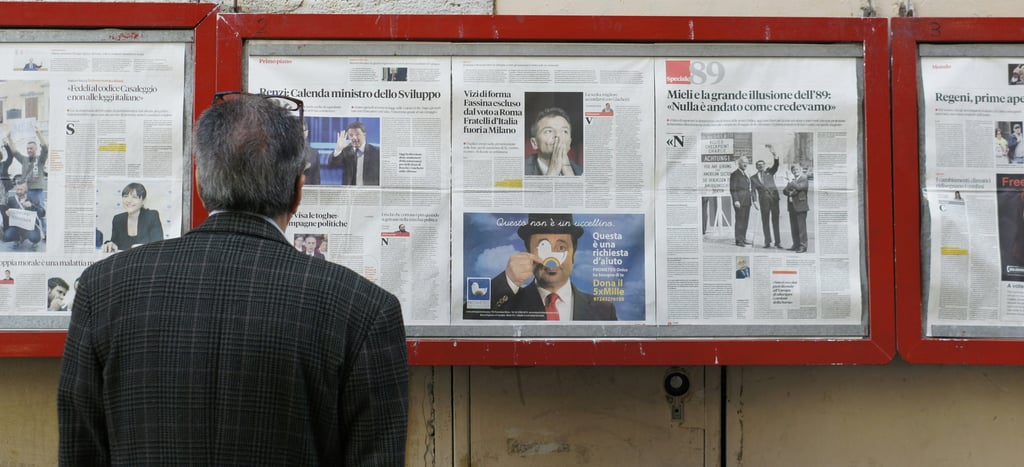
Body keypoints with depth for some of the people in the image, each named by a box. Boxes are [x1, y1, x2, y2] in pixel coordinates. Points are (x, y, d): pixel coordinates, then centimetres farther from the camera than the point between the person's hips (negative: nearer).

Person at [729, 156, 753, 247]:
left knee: (745, 220, 9)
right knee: (739, 220, -6)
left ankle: (743, 238, 16)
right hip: (739, 201, -8)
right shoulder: (734, 174, -6)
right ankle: (738, 240, -3)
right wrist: (736, 200, -19)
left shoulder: (745, 174, 19)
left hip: (747, 201, 8)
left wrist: (751, 197, 13)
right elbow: (733, 189, -11)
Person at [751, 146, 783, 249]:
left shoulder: (769, 172, 18)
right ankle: (767, 242, 2)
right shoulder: (753, 178, 16)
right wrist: (755, 201, -5)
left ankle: (778, 242, -3)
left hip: (773, 196, 0)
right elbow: (753, 190, 8)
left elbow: (776, 164, 2)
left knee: (775, 219, -2)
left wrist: (773, 152, -11)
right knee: (765, 220, -1)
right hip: (763, 198, 0)